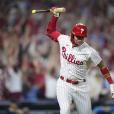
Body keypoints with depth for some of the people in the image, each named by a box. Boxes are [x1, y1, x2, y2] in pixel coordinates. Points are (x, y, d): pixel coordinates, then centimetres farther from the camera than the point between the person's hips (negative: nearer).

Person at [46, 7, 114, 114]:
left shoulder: (89, 51, -15)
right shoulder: (63, 40, -7)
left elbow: (102, 66, -7)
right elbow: (50, 31, 10)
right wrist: (55, 16, -1)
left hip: (80, 87, 0)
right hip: (64, 84, 0)